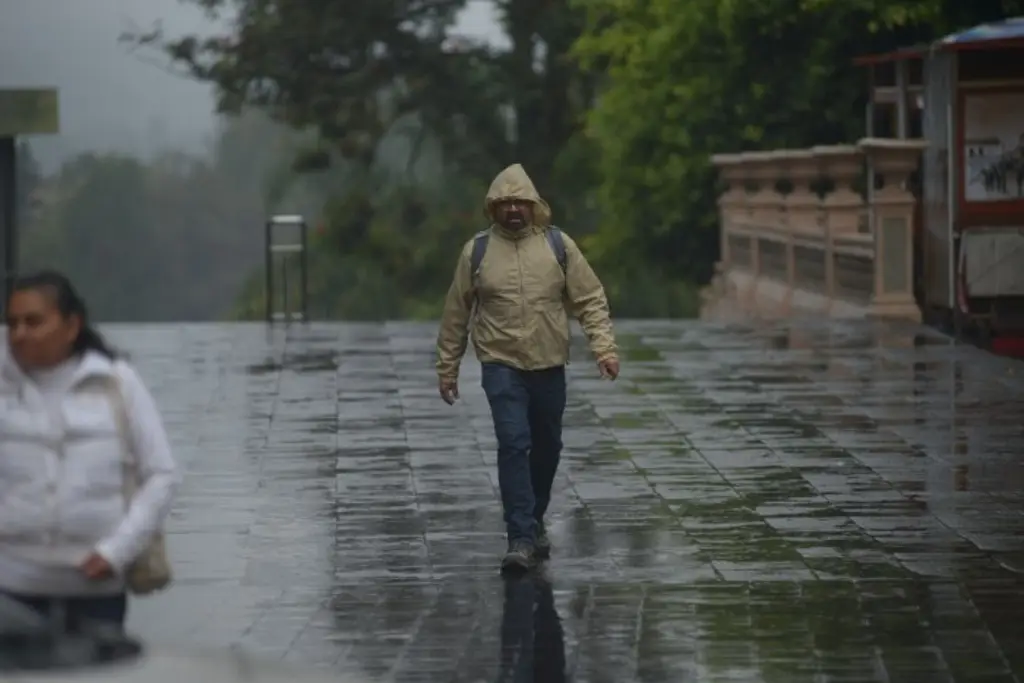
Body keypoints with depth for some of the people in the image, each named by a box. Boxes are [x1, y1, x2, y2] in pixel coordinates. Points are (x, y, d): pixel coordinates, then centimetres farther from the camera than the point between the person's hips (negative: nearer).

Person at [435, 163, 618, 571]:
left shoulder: (559, 246, 2)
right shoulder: (477, 251, 1)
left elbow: (590, 300, 1)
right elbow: (456, 313, 6)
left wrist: (604, 347, -11)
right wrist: (447, 368, 7)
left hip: (549, 367, 2)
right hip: (502, 367, -2)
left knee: (547, 447, 13)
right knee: (513, 445, -15)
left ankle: (534, 522, 34)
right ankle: (521, 538, -16)